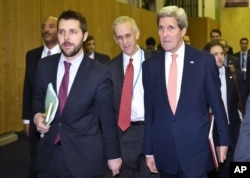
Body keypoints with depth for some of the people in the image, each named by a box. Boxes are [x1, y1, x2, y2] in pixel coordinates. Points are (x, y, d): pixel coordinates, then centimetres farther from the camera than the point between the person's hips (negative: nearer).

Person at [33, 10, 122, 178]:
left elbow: (108, 118, -6)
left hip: (85, 156, -3)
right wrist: (37, 115, -7)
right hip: (49, 152, 4)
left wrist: (113, 155, 0)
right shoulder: (45, 65, 0)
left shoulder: (99, 73, -13)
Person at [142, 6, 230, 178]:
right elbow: (149, 111, 5)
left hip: (196, 149, -2)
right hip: (164, 152, 2)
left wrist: (224, 140, 8)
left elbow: (216, 103, 3)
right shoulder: (150, 65, 2)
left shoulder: (205, 60, -4)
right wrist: (149, 150, 6)